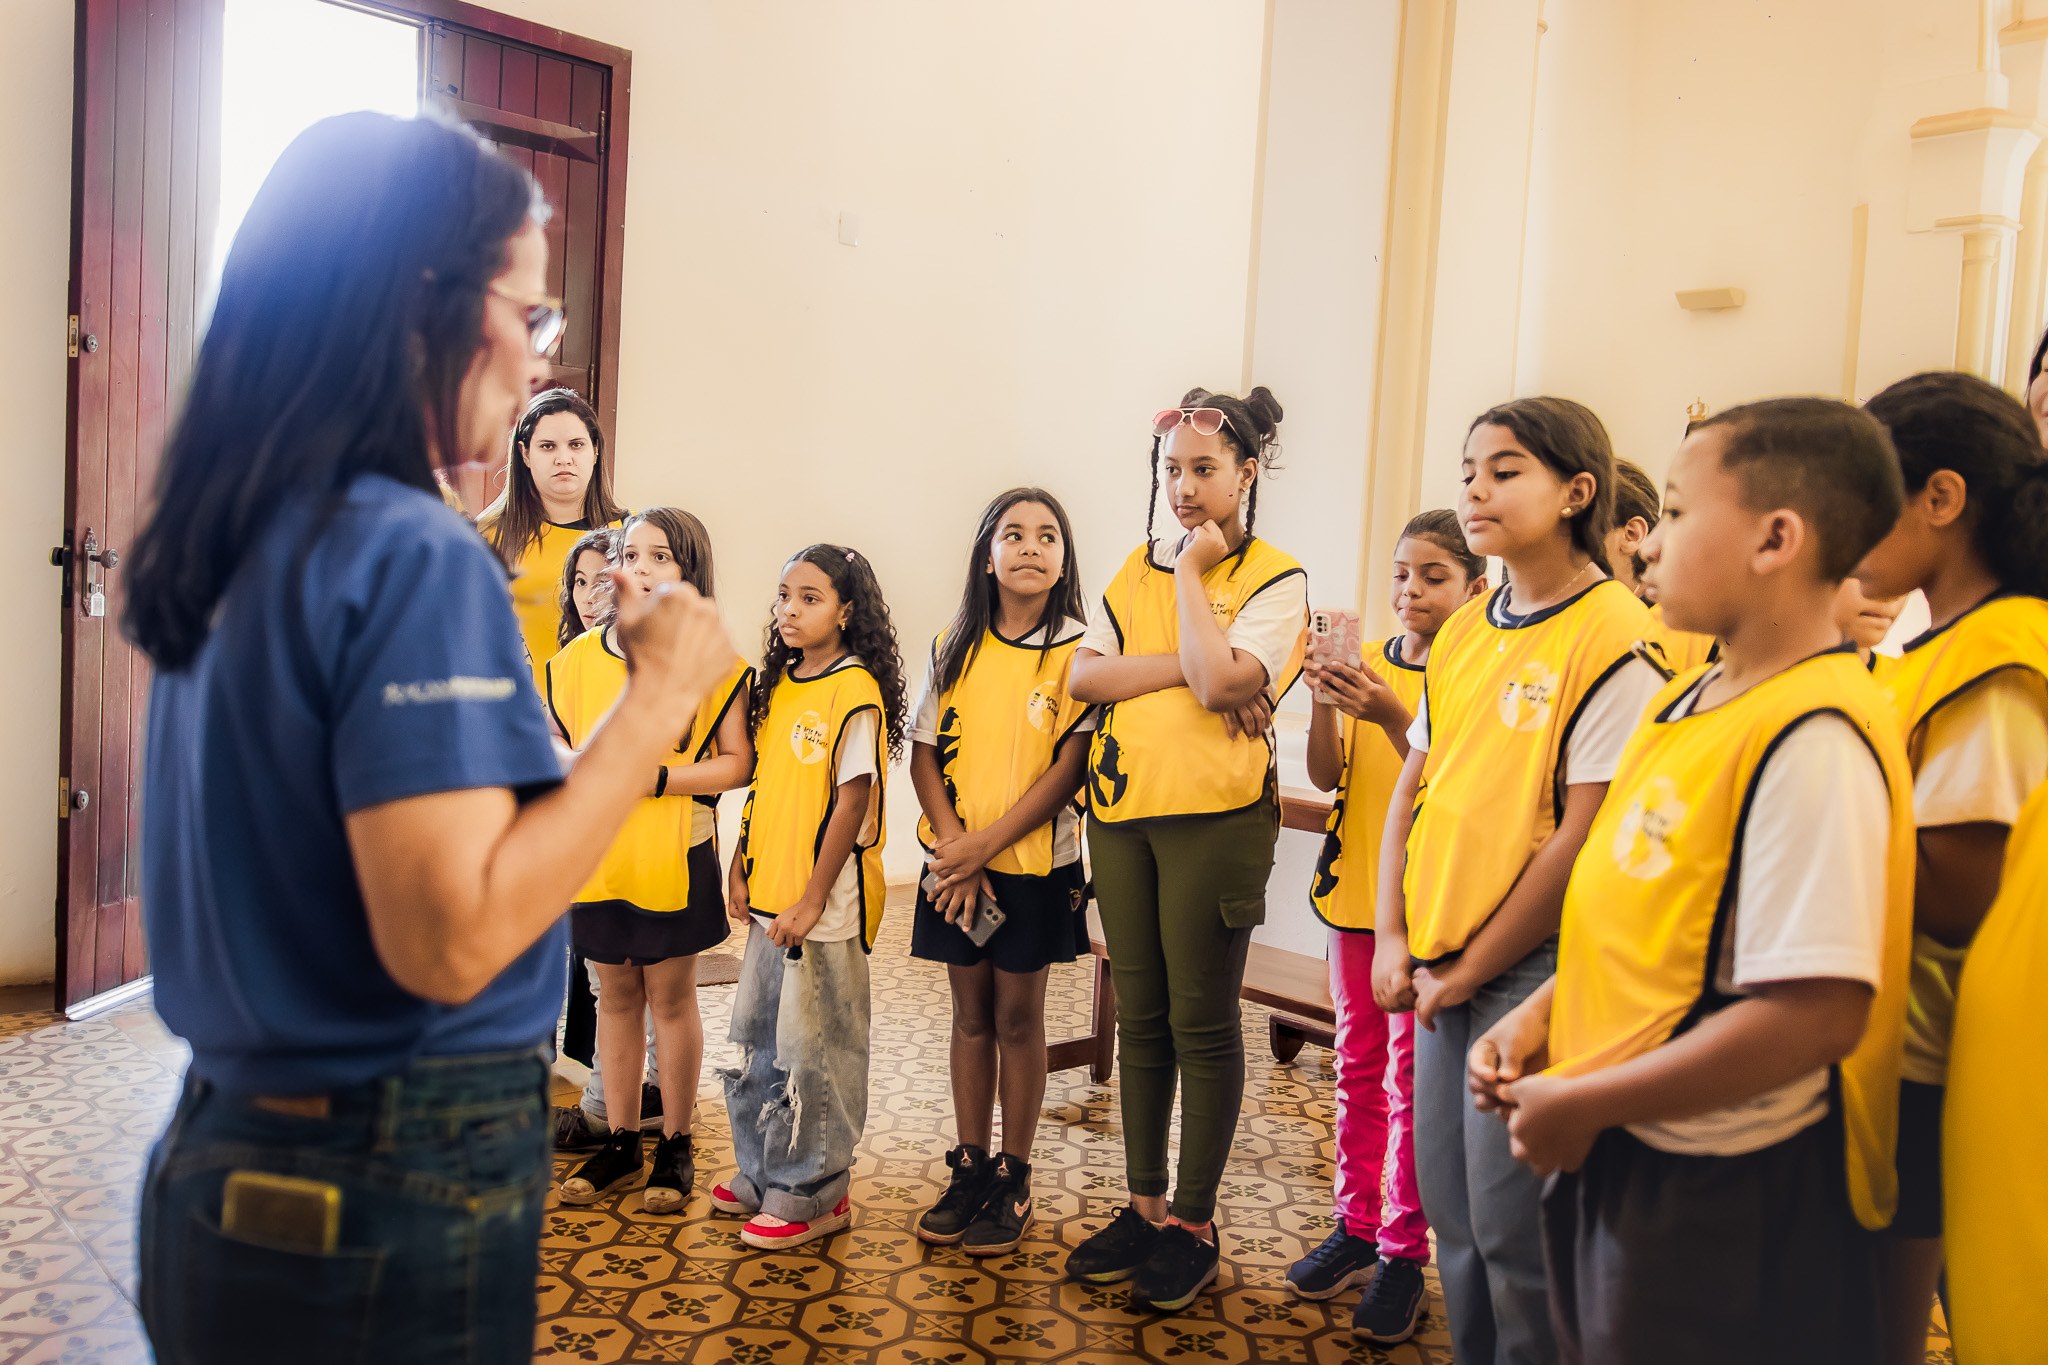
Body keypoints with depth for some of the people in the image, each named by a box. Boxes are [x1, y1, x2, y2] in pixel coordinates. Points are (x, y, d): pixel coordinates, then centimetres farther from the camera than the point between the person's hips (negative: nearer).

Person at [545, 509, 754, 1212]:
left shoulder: (714, 662, -4)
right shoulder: (579, 658, 7)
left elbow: (738, 763, -7)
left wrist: (656, 777, -17)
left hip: (676, 858, -3)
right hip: (597, 857, 4)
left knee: (670, 996, 6)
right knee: (615, 995, 13)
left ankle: (676, 1145, 21)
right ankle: (620, 1141, 27)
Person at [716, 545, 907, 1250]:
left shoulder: (855, 691, -14)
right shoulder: (779, 685, 10)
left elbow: (852, 800, -17)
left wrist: (813, 899, -17)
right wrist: (741, 868, 12)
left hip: (824, 903, -8)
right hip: (769, 899, 8)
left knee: (814, 1048, 2)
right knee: (760, 1038, 17)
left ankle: (814, 1193, 17)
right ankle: (762, 1173, 32)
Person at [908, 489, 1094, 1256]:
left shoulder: (1077, 652, -6)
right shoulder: (954, 647, 5)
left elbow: (1069, 767, -12)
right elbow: (924, 753, 4)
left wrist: (985, 844, -16)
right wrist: (955, 845, -10)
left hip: (1035, 864, -3)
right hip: (957, 865, 3)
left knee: (1017, 1017, 6)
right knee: (971, 1013, 12)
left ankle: (1012, 1180, 18)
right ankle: (969, 1168, 24)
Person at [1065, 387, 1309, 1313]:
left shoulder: (1276, 579, -3)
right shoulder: (1137, 569, 12)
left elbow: (1218, 683, -19)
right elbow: (1084, 675, -2)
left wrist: (1191, 575, -10)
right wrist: (1185, 665, -13)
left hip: (1214, 817, -5)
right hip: (1121, 809, 5)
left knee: (1202, 1023, 3)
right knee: (1140, 1017, 13)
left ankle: (1195, 1224, 17)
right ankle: (1144, 1205, 26)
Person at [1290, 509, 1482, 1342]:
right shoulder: (1366, 663, 5)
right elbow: (1325, 775, -1)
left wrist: (1392, 717, -29)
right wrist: (1323, 701, -18)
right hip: (1357, 887, 5)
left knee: (1411, 1077, 1)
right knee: (1358, 1066, 14)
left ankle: (1404, 1249, 15)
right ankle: (1355, 1226, 27)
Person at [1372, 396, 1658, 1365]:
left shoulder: (1615, 641, -12)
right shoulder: (1463, 633, 9)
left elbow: (1584, 834, -15)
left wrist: (1471, 971, -10)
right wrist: (1394, 937, 2)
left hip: (1534, 967, -6)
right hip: (1440, 968, 7)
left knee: (1513, 1226, 2)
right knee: (1448, 1205, 15)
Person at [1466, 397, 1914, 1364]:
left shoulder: (1813, 737, -23)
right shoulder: (1689, 700, 6)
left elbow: (1818, 1015, -28)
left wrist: (1583, 1103, -20)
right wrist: (1542, 1014, 1)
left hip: (1727, 1204, -8)